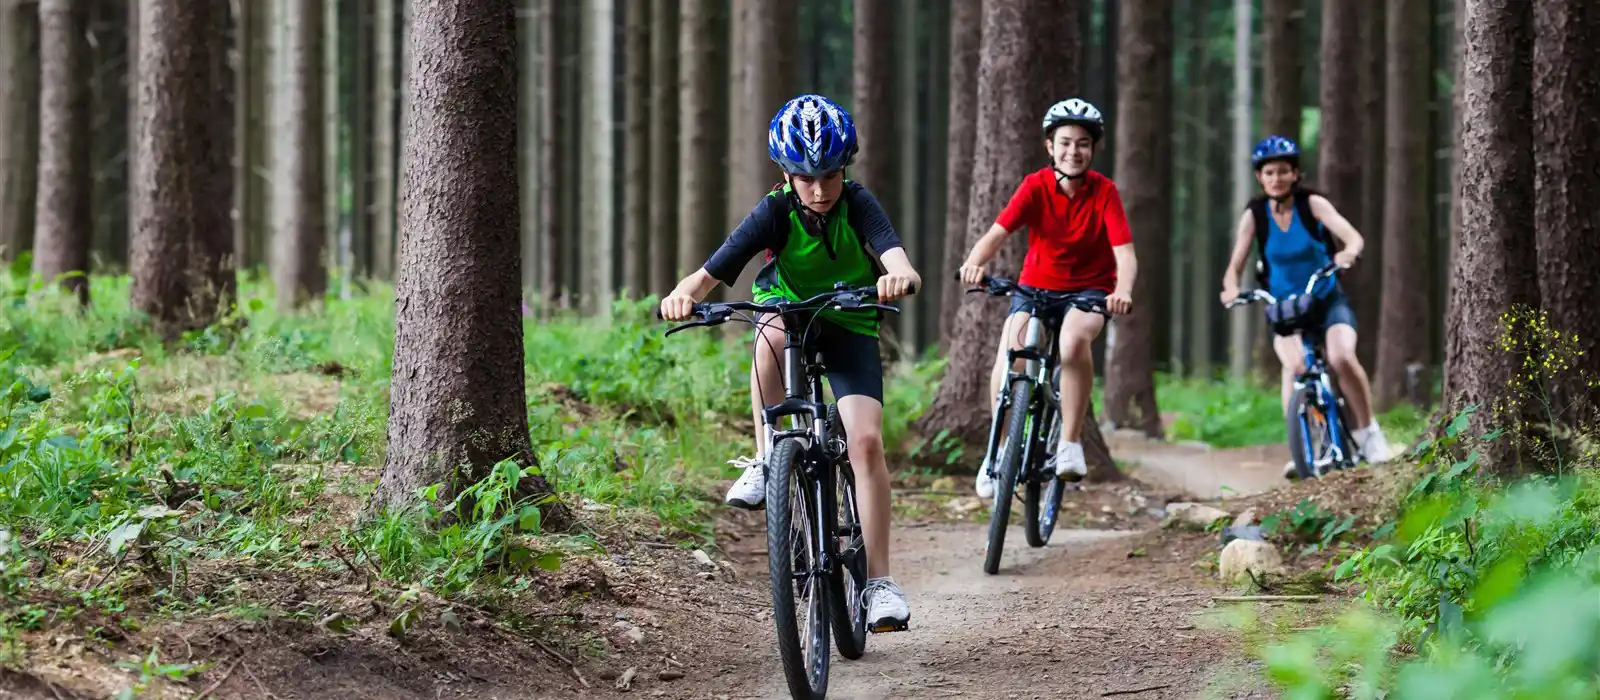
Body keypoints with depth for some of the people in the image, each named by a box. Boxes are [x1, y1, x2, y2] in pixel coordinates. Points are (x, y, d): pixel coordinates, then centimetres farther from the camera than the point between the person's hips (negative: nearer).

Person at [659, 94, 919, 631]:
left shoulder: (857, 204, -21)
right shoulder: (776, 212, -20)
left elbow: (894, 253, -39)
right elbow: (713, 271, -29)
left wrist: (900, 275, -64)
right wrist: (685, 293, -52)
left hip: (849, 324, 0)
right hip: (788, 307, 0)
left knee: (866, 440, -19)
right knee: (773, 333, -39)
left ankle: (879, 581, -13)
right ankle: (765, 460, -22)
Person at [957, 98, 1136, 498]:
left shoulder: (1104, 192, -12)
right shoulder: (1035, 187, -11)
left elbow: (1124, 253, -22)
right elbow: (998, 233, -23)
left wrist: (1123, 290, -44)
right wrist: (975, 262, -46)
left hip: (1089, 289, -1)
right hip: (1036, 285, 1)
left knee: (1074, 338, -35)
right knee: (1009, 352, -24)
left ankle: (1070, 443, -23)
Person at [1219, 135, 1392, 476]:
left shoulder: (1311, 204, -10)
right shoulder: (1255, 215, -6)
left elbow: (1352, 235, -23)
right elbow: (1235, 265, -7)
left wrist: (1349, 251, -46)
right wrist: (1231, 288, -30)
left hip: (1328, 301, -1)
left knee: (1342, 358, -30)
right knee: (1296, 365, -30)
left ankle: (1367, 430, -10)